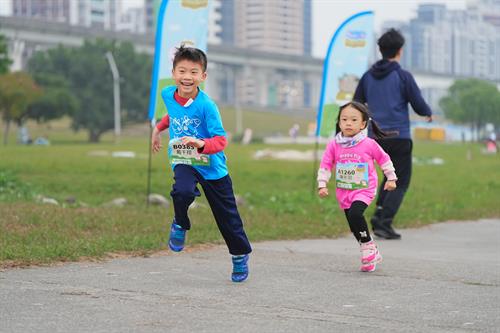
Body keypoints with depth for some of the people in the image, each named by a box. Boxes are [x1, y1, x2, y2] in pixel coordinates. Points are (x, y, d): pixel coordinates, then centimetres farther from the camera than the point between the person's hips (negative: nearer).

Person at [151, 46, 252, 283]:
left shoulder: (207, 106, -22)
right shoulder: (167, 94, -6)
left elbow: (221, 140, -25)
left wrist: (201, 144, -43)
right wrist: (158, 128, 20)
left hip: (212, 167, -2)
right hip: (183, 163, 2)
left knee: (227, 216, 8)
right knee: (182, 192, -32)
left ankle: (240, 256, 33)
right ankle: (180, 225, 0)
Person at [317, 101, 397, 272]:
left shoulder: (369, 144, -9)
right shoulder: (334, 145, -3)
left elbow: (384, 159, 5)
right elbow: (325, 165, 4)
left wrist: (391, 178, 9)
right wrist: (322, 185, -1)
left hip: (364, 189, -4)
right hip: (343, 192, 4)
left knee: (355, 213, -29)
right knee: (354, 228, 7)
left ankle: (368, 246, -10)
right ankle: (372, 254, 24)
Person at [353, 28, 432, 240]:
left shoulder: (368, 77, 7)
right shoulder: (403, 76, -8)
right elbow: (419, 106, -6)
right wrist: (428, 114, 16)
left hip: (376, 137, 5)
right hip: (399, 136, -5)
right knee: (400, 182, 3)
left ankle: (380, 213, 9)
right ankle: (384, 223, -9)